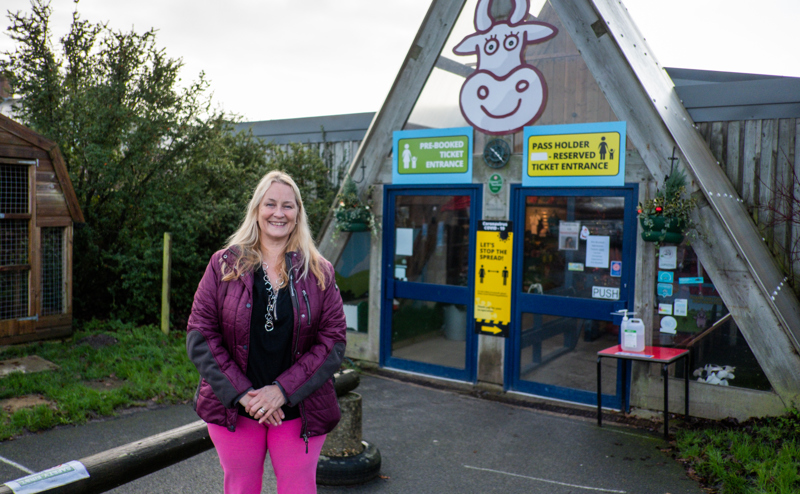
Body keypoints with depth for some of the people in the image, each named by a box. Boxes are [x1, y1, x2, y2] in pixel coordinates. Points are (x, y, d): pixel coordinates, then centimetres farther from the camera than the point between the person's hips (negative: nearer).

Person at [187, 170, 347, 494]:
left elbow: (333, 341, -3)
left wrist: (282, 390, -14)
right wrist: (242, 393, -13)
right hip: (234, 408, 0)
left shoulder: (319, 272, 1)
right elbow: (199, 334, -3)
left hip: (299, 410, 0)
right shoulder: (224, 264, 1)